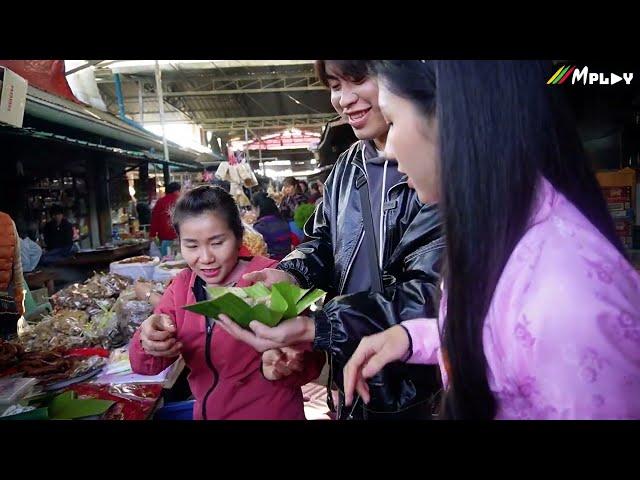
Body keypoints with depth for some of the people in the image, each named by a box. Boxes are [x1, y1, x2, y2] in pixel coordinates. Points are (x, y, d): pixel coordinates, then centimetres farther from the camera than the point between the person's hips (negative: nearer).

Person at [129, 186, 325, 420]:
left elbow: (311, 358, -19)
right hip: (205, 412, 5)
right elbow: (143, 364, -6)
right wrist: (150, 342, -27)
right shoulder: (182, 286, -3)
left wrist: (278, 368, -39)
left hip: (272, 413, -5)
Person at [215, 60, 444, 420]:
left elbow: (430, 290, -25)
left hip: (415, 382, -6)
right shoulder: (348, 165, 4)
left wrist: (315, 329, -34)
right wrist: (290, 275, -11)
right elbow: (323, 241, 11)